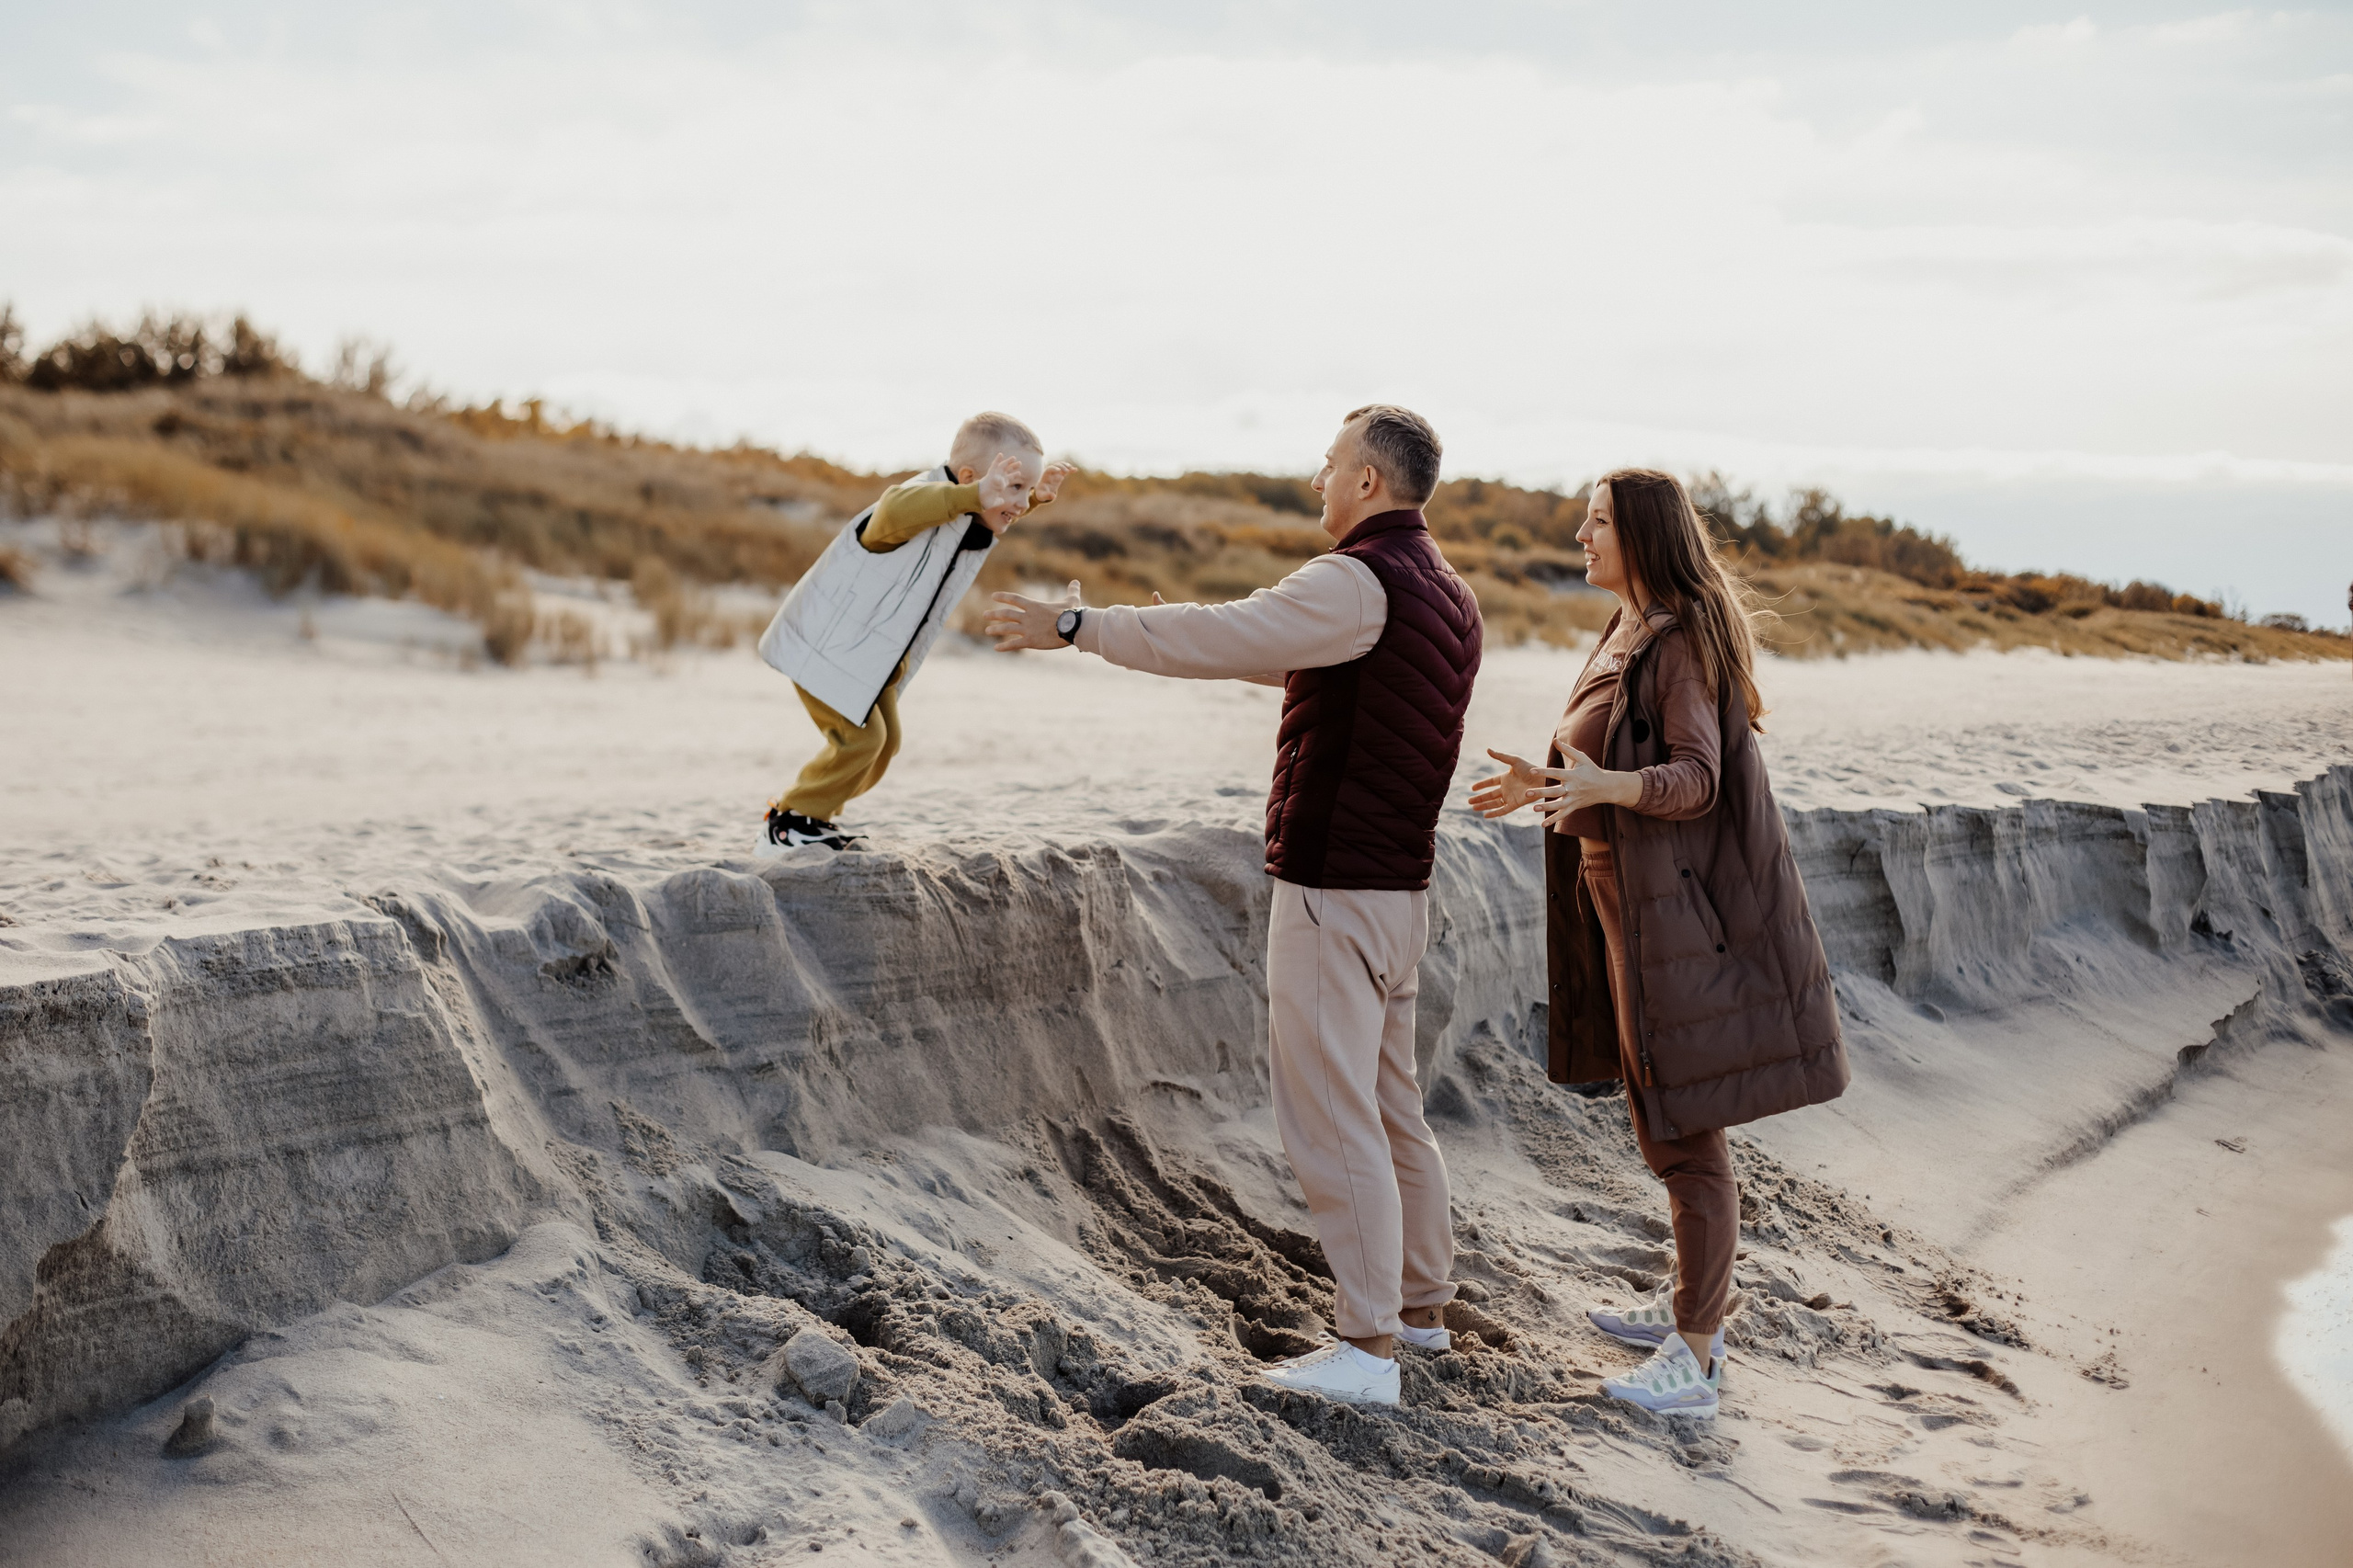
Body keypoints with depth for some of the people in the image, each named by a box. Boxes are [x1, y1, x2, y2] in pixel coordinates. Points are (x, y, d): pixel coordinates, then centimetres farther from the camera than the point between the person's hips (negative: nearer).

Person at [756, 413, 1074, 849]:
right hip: (829, 644, -10)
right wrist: (975, 495, -70)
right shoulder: (925, 501, -32)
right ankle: (790, 825, 4)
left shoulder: (972, 521, -2)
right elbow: (894, 513, -59)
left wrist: (1038, 495, 4)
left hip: (873, 651, 10)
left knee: (885, 740, 14)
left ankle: (814, 815, 29)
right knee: (860, 737, -12)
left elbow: (1001, 519, 24)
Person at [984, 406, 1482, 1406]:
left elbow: (1228, 639, -26)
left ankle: (1367, 1349, -2)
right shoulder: (1446, 595, 13)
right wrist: (1197, 636, 32)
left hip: (1332, 891, -10)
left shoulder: (1360, 581, -18)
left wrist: (1078, 628, -19)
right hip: (1397, 886, 10)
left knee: (1331, 1118, -5)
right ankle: (1420, 1304, 30)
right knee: (1390, 1108, 19)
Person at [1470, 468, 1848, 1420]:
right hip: (1637, 905, 10)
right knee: (1666, 1119, 17)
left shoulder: (1682, 640, -15)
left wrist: (1608, 786, -38)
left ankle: (1693, 1361, -3)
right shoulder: (1630, 637, 14)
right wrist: (1550, 788, 23)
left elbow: (1695, 781, -21)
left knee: (1684, 1132, -7)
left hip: (1682, 910, -10)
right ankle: (1694, 1314, 28)